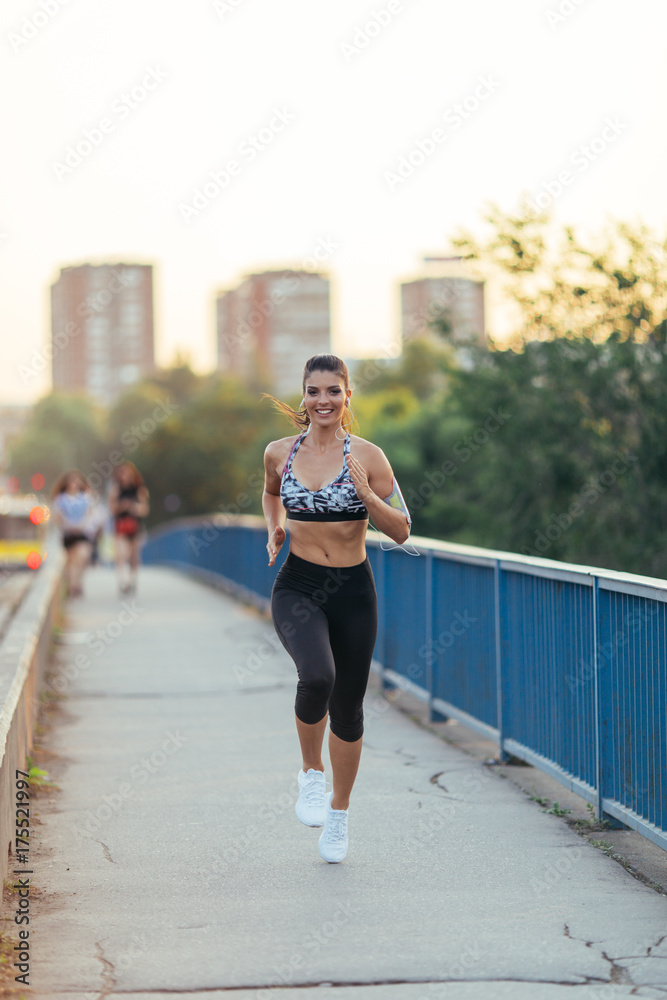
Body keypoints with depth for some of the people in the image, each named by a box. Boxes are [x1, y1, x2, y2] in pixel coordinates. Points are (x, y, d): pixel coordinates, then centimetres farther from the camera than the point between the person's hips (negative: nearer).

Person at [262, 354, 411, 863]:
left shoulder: (367, 456, -5)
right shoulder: (280, 452, 2)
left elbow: (401, 531, -5)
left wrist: (366, 494, -20)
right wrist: (275, 529, 9)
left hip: (353, 592, 0)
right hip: (297, 587, 0)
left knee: (348, 708, 9)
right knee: (317, 677, -29)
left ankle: (339, 813, 32)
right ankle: (311, 774, -3)